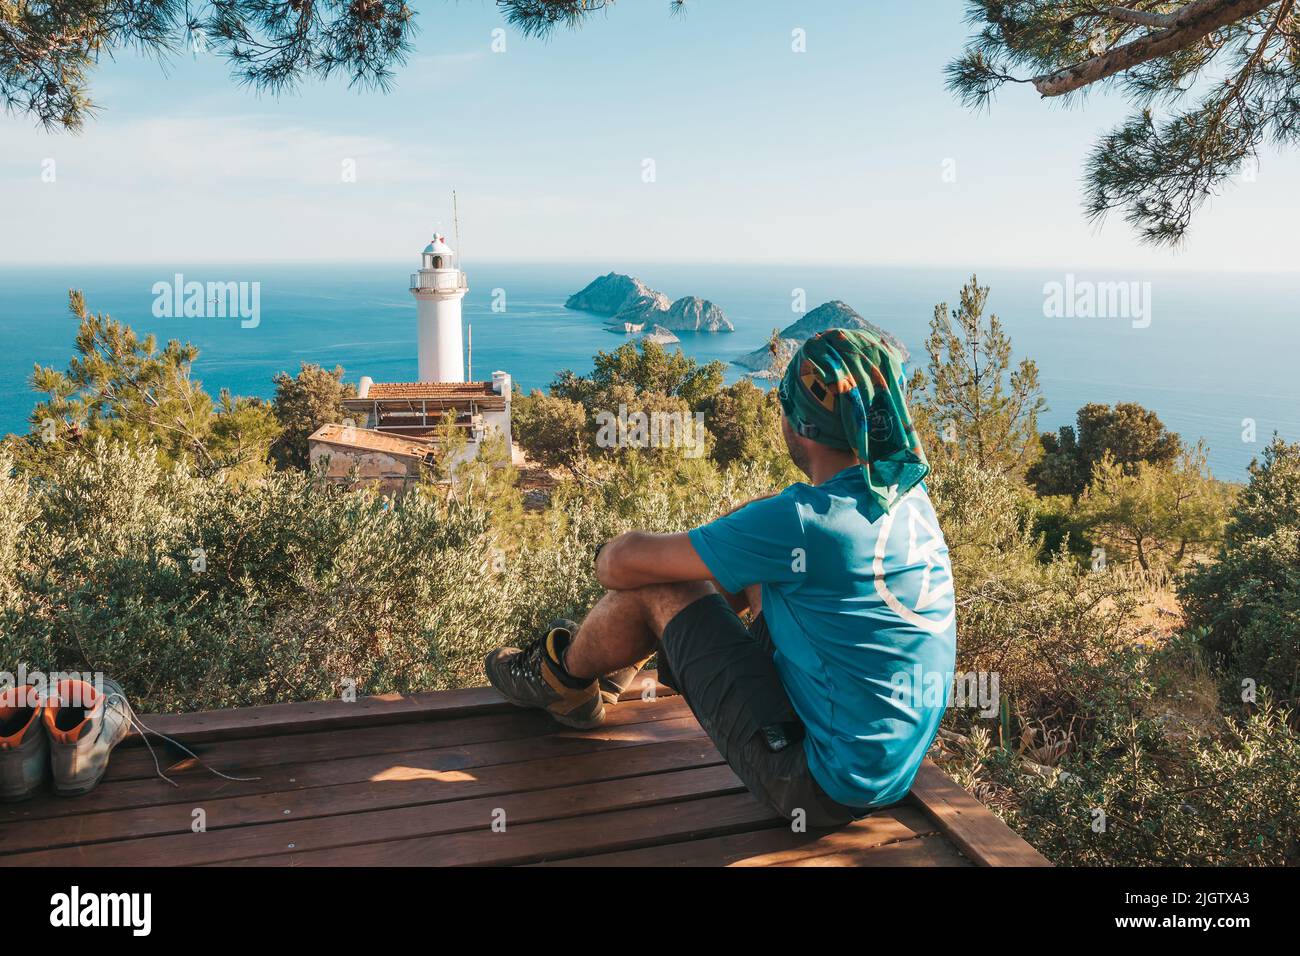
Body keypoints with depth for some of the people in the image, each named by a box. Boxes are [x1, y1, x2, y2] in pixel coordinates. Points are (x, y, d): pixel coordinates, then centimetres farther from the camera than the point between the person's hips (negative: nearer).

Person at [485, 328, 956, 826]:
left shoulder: (811, 522, -27)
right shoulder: (907, 492, -2)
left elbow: (622, 563, -17)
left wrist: (611, 552, 5)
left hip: (821, 788, -8)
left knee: (653, 585, -4)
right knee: (745, 564, 16)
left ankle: (560, 679, 27)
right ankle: (609, 671, 36)